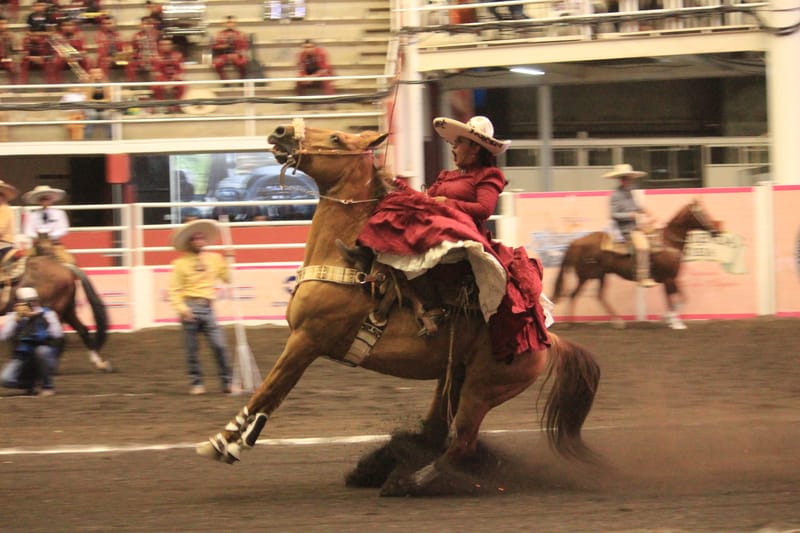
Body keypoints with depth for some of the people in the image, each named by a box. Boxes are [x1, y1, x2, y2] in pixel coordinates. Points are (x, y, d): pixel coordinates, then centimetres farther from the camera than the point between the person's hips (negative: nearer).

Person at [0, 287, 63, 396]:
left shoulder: (47, 314, -5)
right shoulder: (13, 316, 2)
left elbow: (57, 334, -18)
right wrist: (17, 319, -15)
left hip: (43, 357, -2)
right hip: (22, 357, 2)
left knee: (42, 350, -37)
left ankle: (47, 386, -16)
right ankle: (30, 382, 11)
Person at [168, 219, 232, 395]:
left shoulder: (214, 259, 10)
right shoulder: (181, 263, 1)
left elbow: (228, 278, 11)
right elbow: (174, 290, -2)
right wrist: (182, 309, -14)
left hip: (207, 308, 2)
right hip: (191, 308, -2)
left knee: (219, 345, -7)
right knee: (192, 349, 1)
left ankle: (227, 382, -1)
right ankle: (196, 383, 11)